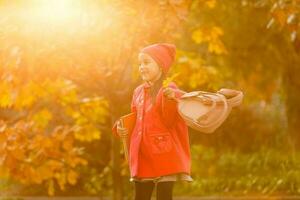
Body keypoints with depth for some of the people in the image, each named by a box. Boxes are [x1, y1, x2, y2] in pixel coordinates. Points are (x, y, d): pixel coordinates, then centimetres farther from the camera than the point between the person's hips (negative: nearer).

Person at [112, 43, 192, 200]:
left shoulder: (169, 90, -7)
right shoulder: (138, 91, 12)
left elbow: (169, 122, -16)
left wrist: (169, 100, -32)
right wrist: (121, 128, 3)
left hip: (164, 156, -6)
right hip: (142, 156, 7)